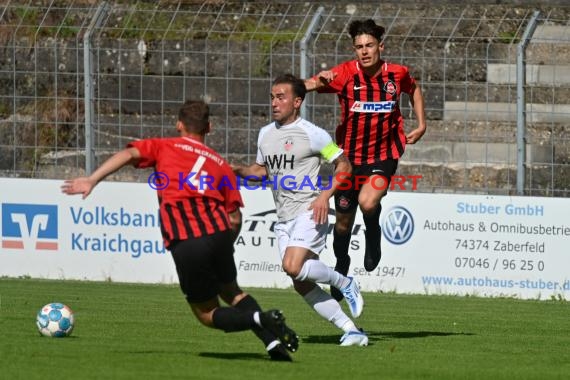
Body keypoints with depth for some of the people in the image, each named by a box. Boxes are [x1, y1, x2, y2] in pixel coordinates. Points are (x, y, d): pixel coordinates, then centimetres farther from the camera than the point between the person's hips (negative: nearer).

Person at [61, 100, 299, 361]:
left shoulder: (164, 147, 15)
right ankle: (273, 339, 2)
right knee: (231, 292, 26)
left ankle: (259, 319, -18)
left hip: (184, 242, -3)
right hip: (218, 231, 3)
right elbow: (235, 218, 11)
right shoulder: (221, 164, 21)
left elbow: (128, 154, -3)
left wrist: (91, 181, -9)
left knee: (208, 314, 10)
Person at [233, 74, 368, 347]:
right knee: (301, 284, 0)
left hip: (309, 212, -7)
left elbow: (344, 165, -4)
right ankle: (350, 330, 6)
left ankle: (345, 284, -1)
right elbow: (263, 169, 26)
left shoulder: (312, 134, -8)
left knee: (293, 266, -26)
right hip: (284, 218, 7)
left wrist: (325, 195, -16)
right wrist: (240, 170, 6)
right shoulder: (266, 134, 12)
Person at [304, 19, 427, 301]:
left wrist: (421, 124, 9)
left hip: (383, 155, -1)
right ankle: (341, 265, 41)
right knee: (344, 220, 12)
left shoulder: (397, 74, -6)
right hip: (350, 155, 1)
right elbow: (312, 84, -30)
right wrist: (320, 81, -52)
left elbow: (413, 89, 17)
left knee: (368, 203, -28)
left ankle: (373, 238, 6)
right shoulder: (345, 74, -14)